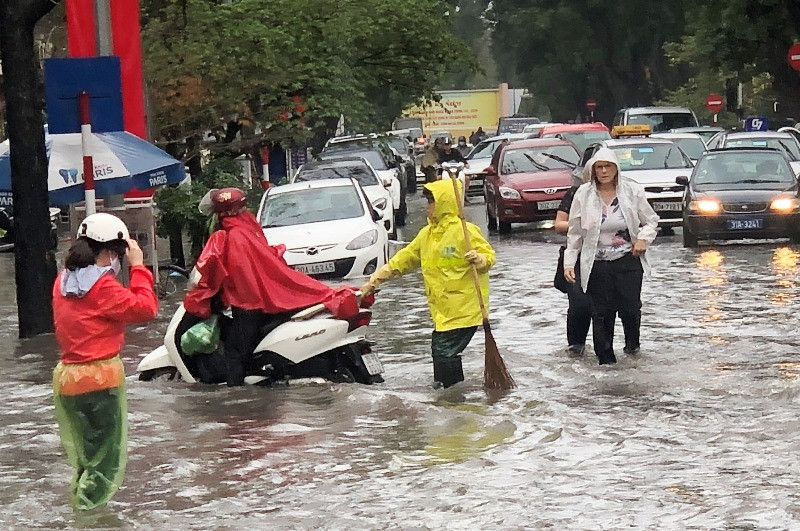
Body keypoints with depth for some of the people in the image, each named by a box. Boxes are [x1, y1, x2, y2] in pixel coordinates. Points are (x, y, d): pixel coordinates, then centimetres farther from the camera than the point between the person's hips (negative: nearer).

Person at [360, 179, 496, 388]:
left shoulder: (464, 231, -12)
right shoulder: (427, 234, 13)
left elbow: (488, 255, -10)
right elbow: (404, 259, 18)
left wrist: (479, 259, -33)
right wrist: (377, 278, 14)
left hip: (464, 308, -9)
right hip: (443, 311, 9)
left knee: (445, 352, -13)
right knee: (439, 350, 12)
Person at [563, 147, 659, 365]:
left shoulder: (632, 191, -1)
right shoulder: (583, 195, 0)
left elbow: (651, 220, 11)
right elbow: (574, 233, 7)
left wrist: (643, 239, -8)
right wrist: (569, 262, 2)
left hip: (628, 260, 0)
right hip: (597, 265, 0)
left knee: (630, 308, -1)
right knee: (602, 313, -1)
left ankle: (632, 343, 31)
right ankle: (606, 359, 10)